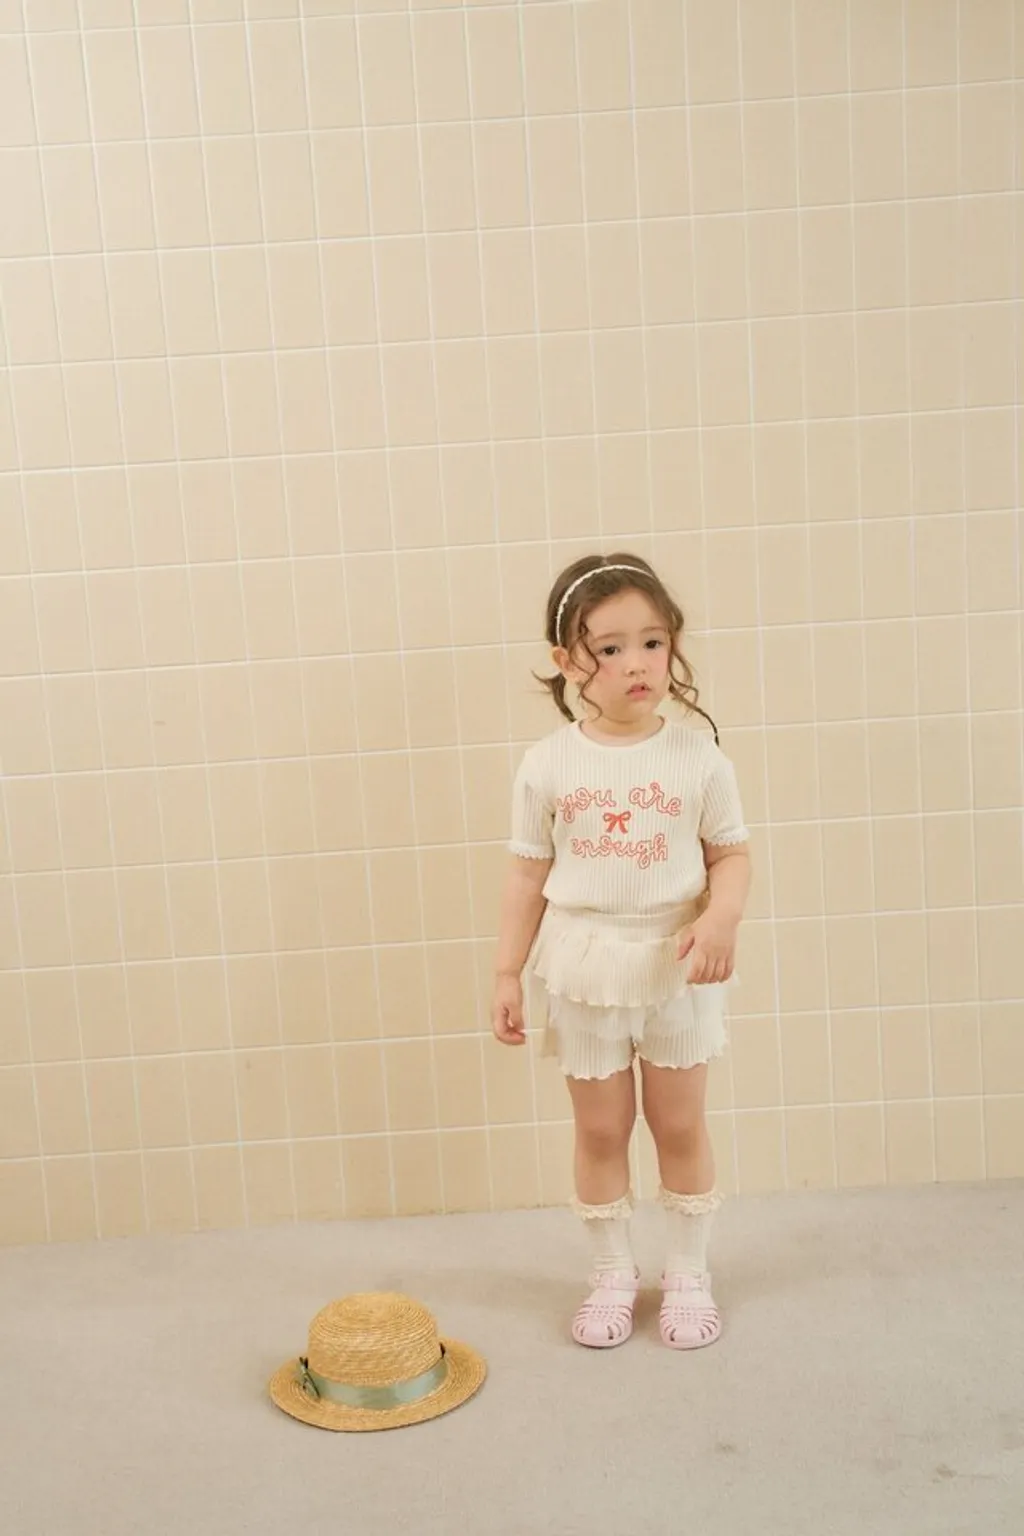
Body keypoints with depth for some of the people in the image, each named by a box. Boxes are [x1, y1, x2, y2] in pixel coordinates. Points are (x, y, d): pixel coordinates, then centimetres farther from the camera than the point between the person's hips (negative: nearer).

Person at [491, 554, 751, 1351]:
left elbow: (731, 853, -2)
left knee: (681, 1127, 14)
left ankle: (689, 1275, 33)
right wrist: (508, 972, -1)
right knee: (601, 1131, 13)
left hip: (675, 970, 0)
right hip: (583, 971, 1)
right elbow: (529, 873, 0)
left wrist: (721, 919, -22)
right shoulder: (550, 764, -6)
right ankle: (613, 1276, 33)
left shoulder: (697, 754, -8)